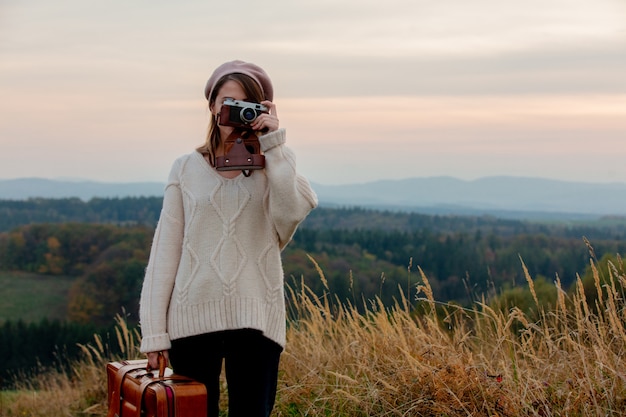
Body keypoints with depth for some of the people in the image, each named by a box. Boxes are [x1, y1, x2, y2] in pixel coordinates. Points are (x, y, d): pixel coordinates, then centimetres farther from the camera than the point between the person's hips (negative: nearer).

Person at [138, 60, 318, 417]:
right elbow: (165, 251, 5)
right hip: (192, 317, 1)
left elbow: (292, 210, -16)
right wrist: (154, 330, 0)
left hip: (254, 319, 0)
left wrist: (273, 142, -9)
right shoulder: (187, 169, 7)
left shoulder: (276, 165, 7)